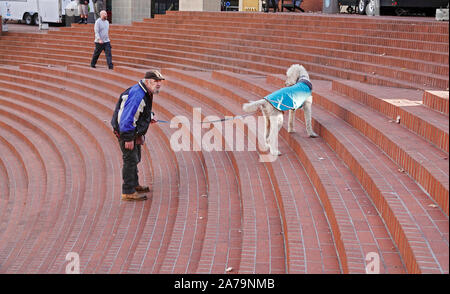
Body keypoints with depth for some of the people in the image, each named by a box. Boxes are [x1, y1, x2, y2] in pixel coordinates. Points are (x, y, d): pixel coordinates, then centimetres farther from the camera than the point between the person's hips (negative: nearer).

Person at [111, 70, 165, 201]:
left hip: (134, 132, 11)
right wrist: (128, 138, -28)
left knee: (135, 159, 22)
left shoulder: (146, 93, 6)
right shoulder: (137, 95, -28)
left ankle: (134, 185, 38)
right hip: (126, 131, -11)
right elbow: (127, 117, -30)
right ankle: (128, 192, 2)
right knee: (131, 160, -6)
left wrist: (150, 116, 5)